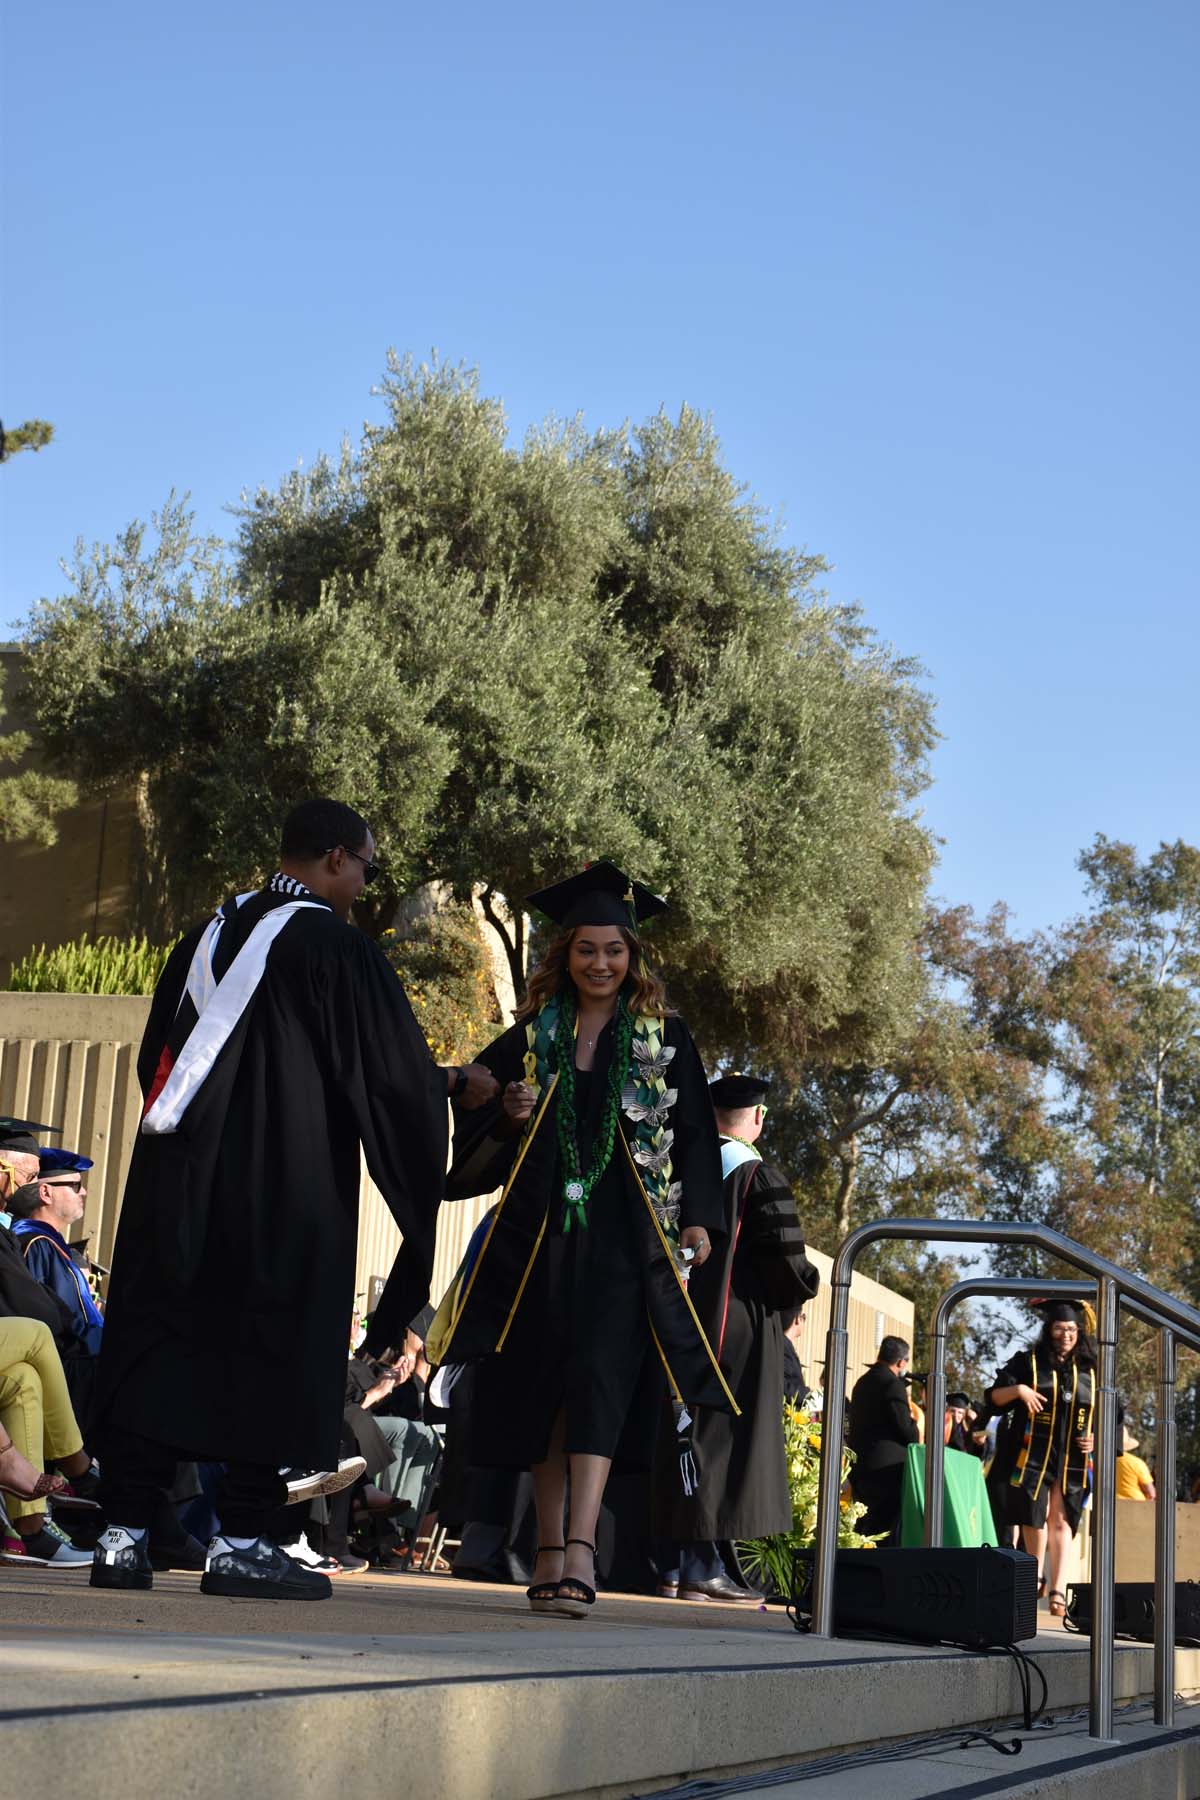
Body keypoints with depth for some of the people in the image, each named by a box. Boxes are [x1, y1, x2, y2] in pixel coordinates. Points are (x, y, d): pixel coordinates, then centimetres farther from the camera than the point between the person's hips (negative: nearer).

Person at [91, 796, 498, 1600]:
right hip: (288, 1188, -6)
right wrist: (457, 1085, 12)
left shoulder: (209, 936, 13)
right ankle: (244, 1542, 3)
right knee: (275, 1349, 2)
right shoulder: (338, 947, -9)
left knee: (156, 1342, 7)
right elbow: (398, 1073, -8)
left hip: (178, 1173, 6)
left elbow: (156, 1057, 20)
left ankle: (124, 1533, 6)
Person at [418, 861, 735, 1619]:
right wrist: (508, 1118, -5)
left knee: (600, 1378, -14)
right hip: (543, 1227, 3)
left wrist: (697, 1218, -5)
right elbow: (477, 1119, 17)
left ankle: (581, 1550, -23)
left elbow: (695, 1132, 5)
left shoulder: (665, 1038, 8)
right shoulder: (533, 1036, 12)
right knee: (541, 1383, 3)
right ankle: (551, 1550, 11)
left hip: (625, 1236, -3)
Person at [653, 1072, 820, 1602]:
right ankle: (702, 1565, -6)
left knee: (681, 1439, 9)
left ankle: (671, 1564, 10)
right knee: (724, 1435, -3)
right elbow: (786, 1261, -14)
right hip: (741, 1327, -6)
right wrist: (804, 1285, 6)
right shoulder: (759, 1177, -9)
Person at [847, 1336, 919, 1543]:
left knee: (864, 1528, 13)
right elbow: (907, 1431, -15)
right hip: (888, 1466, -9)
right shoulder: (893, 1384, -14)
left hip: (861, 1465, 9)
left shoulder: (862, 1382, 13)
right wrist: (913, 1421, 7)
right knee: (886, 1532, -6)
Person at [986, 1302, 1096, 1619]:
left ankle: (1057, 1588, -11)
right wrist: (1018, 1389, -21)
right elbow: (994, 1397, -2)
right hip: (1033, 1455, -1)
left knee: (1061, 1521, -6)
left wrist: (1097, 1438, 0)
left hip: (1072, 1459, 1)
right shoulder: (1028, 1362, 2)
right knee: (1034, 1518, 3)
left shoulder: (1089, 1371, 9)